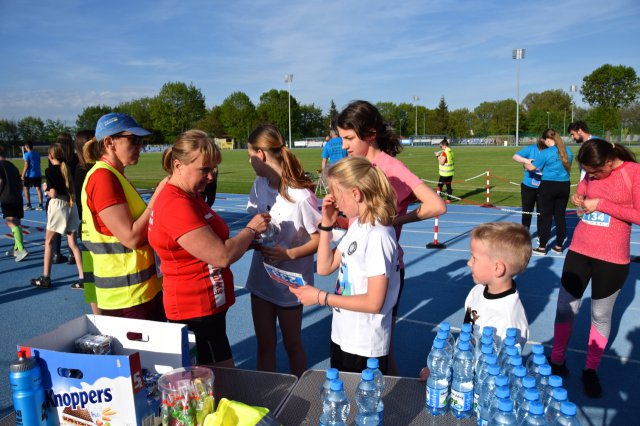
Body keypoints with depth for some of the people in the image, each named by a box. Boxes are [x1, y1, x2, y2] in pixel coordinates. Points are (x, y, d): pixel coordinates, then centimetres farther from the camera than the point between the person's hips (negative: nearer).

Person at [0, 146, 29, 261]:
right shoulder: (12, 165, 19)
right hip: (17, 198, 8)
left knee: (11, 222, -14)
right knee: (16, 222, 15)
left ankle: (22, 250, -27)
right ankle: (16, 249, 24)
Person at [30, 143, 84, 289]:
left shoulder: (50, 170, -9)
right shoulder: (68, 168, 7)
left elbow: (53, 193, -14)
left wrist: (47, 190, 4)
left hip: (58, 205, -5)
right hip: (71, 205, 5)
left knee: (49, 241, 11)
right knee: (72, 243, 9)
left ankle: (46, 278, 17)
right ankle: (82, 277, 6)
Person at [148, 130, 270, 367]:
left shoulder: (190, 196, 9)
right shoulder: (176, 205, -23)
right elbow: (222, 257, -24)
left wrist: (246, 241, 5)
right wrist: (251, 229, -10)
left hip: (205, 305, 10)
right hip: (197, 310, -10)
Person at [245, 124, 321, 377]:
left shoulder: (301, 196, -23)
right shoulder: (260, 184, -3)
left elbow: (319, 239, -15)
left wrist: (290, 254, -29)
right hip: (261, 277, 5)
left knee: (292, 344, 15)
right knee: (265, 343, 17)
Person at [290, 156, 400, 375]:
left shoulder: (378, 236, -24)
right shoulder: (357, 225, 3)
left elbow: (373, 302, -24)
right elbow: (324, 267, 7)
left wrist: (321, 297, -19)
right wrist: (326, 225, -2)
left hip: (365, 348, -8)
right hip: (342, 337, 8)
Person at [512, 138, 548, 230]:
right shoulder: (531, 149, -7)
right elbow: (515, 156, -7)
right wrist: (526, 160, -23)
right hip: (528, 186, 1)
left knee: (541, 212, 10)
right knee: (527, 212, 13)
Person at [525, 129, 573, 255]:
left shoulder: (545, 153, -12)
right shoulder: (568, 151, 6)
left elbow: (532, 167, -5)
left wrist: (525, 164, 16)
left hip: (548, 186, -5)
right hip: (564, 185, 5)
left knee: (546, 217, 1)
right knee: (560, 216, 11)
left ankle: (542, 248, 8)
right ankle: (559, 246, 19)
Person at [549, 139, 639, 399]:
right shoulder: (593, 173, 3)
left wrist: (603, 205, -18)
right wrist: (579, 198, -1)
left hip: (612, 258, -4)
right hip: (579, 250, 4)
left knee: (601, 315, 10)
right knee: (565, 307, 7)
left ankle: (590, 371, 27)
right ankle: (557, 361, 24)